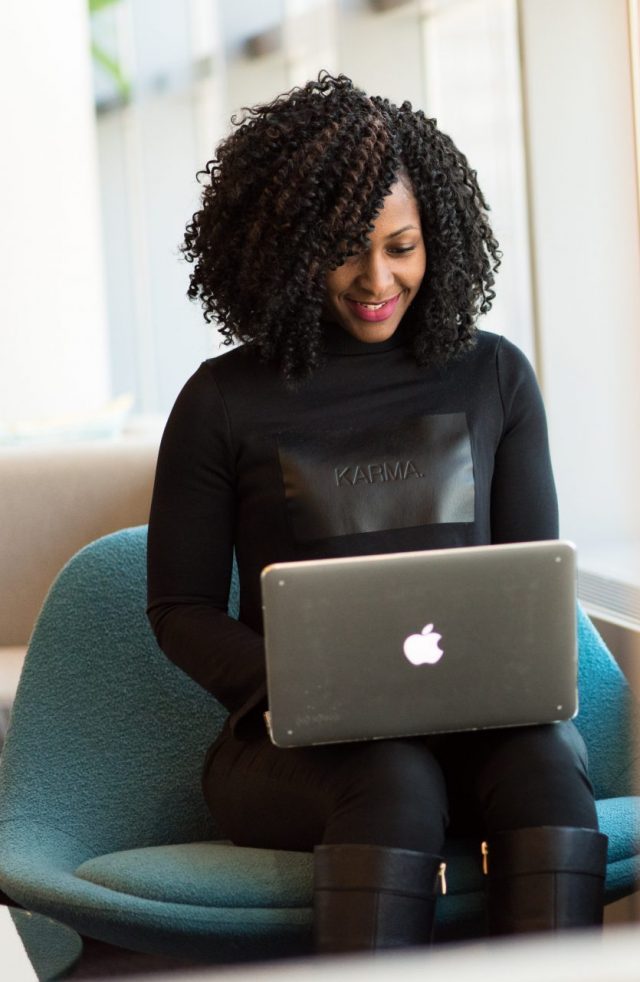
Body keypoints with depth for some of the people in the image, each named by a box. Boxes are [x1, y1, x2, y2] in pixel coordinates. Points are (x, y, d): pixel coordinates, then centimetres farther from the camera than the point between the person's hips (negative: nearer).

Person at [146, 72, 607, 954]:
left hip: (477, 724, 2)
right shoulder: (225, 402, 5)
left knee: (545, 757, -33)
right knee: (395, 778, -36)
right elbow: (180, 608, 7)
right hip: (296, 742, -2)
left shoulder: (494, 377, 13)